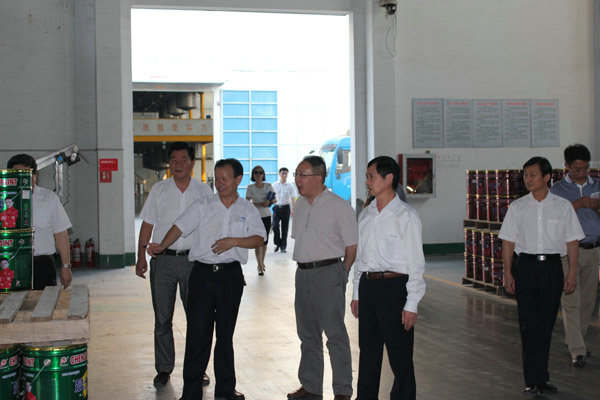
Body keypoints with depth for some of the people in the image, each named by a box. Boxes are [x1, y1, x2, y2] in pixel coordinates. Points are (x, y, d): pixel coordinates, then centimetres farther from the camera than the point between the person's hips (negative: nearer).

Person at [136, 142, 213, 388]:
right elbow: (147, 225, 8)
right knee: (162, 318, 5)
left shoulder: (204, 191, 5)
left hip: (193, 259, 0)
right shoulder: (159, 190, 6)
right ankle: (164, 369, 16)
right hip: (163, 259, 1)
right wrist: (141, 257, 1)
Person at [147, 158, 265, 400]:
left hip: (231, 274, 1)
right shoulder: (202, 206, 4)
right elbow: (180, 226, -4)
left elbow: (259, 238, 3)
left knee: (226, 332, 10)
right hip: (203, 272, -1)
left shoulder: (248, 210, 7)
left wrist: (234, 240, -12)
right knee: (197, 331, -2)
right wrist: (161, 246, -20)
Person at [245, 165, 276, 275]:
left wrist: (269, 201, -15)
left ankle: (262, 263, 29)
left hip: (266, 216, 3)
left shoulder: (268, 186, 3)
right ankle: (260, 266, -3)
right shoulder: (250, 187, -5)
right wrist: (260, 204, -22)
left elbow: (275, 200, 7)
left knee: (265, 241, 11)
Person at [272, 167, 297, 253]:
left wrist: (292, 209, -3)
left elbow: (293, 198, 4)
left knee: (285, 228, 3)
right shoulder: (274, 185, 5)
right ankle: (277, 243, 9)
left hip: (286, 207, 0)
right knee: (275, 226, -11)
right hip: (276, 207, 0)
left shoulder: (290, 186, 2)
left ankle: (283, 247, 11)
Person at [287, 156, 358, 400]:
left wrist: (341, 275, -3)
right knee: (307, 334, 13)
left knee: (335, 334, -4)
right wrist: (304, 266, 14)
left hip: (328, 273, -7)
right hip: (303, 274, 7)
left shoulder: (339, 206, -9)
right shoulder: (300, 205, 12)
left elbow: (352, 246, -6)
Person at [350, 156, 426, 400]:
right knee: (368, 351, 15)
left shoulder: (406, 216, -8)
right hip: (367, 286, 6)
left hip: (394, 286, -6)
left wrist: (411, 305, -13)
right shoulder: (366, 215, 12)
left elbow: (416, 263, -9)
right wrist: (357, 293, 15)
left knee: (399, 356, 1)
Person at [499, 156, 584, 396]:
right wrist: (507, 272, -1)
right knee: (529, 325, -3)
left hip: (552, 266, 0)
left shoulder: (563, 206, 4)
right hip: (526, 266, 0)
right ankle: (533, 381, 2)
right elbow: (508, 241, 5)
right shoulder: (517, 207, 5)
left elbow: (572, 242, 4)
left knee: (546, 324, 6)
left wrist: (572, 273, -1)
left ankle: (541, 377, 18)